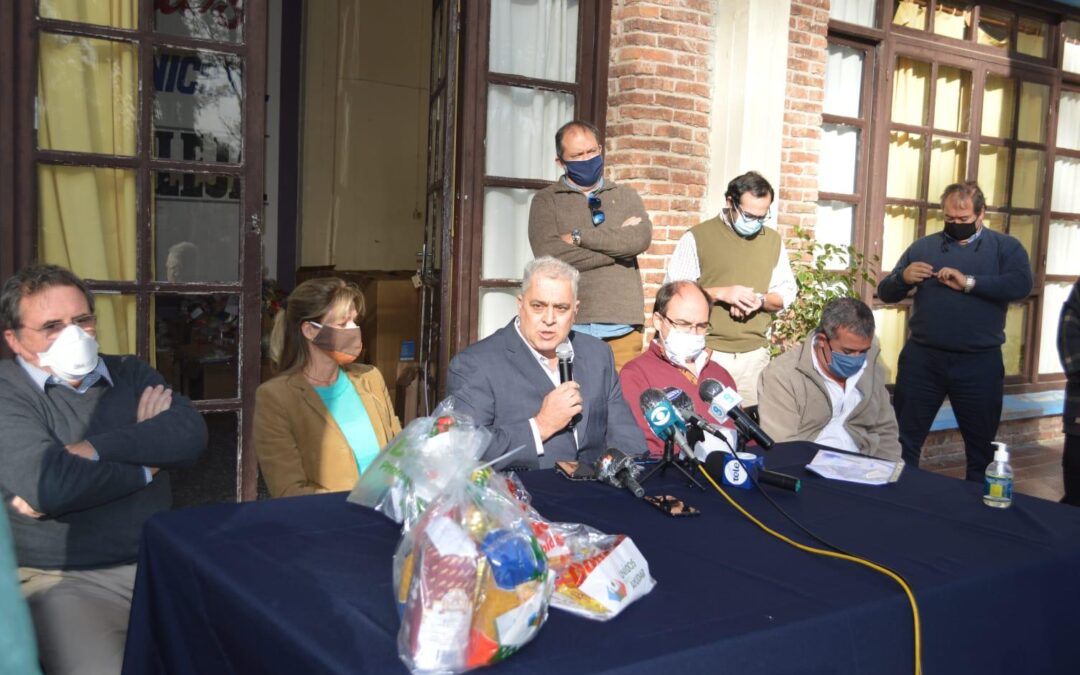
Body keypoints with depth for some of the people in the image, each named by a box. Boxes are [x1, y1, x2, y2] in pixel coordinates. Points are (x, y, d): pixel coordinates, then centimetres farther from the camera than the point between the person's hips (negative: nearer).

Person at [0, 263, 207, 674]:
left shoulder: (130, 374, 11)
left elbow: (191, 433, -8)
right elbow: (47, 486, -22)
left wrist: (90, 451, -18)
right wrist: (145, 461, -7)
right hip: (63, 581, -4)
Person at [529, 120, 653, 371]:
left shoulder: (626, 195, 15)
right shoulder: (546, 200, 7)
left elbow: (641, 238, -4)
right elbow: (549, 254, -10)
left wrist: (578, 236, -6)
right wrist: (617, 243, -5)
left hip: (623, 327, 2)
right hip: (569, 327, -2)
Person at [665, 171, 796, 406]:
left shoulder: (773, 240, 12)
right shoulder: (697, 238, -2)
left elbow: (787, 291, 14)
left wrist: (760, 300, -7)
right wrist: (720, 293, -16)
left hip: (755, 355, 4)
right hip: (707, 352, -3)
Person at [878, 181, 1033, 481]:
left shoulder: (1005, 247, 3)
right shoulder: (924, 246, 8)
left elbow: (1021, 285, -15)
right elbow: (885, 293, 6)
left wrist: (969, 282, -22)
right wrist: (903, 278, -15)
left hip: (979, 363, -1)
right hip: (922, 358, 1)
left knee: (982, 444, 13)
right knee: (903, 440, 7)